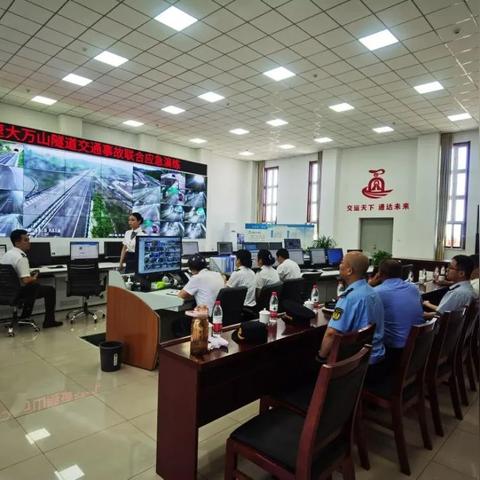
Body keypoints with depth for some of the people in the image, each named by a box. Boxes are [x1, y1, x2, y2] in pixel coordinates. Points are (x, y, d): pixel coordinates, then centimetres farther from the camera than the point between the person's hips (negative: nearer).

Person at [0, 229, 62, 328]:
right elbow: (26, 281, -29)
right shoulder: (21, 258, -22)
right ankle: (49, 321, 9)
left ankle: (24, 318, 34)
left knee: (34, 287, 33)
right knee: (50, 290, 4)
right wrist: (34, 278, -8)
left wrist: (31, 277, 14)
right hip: (18, 293, -9)